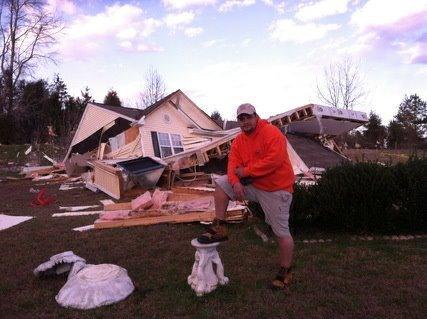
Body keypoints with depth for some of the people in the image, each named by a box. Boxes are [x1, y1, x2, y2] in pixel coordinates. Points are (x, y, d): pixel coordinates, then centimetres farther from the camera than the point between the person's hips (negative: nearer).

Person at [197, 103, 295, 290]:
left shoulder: (272, 133, -16)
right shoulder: (239, 141, 6)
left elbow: (274, 161, -26)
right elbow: (233, 164, -1)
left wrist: (246, 171, -20)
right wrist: (235, 182, -22)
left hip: (276, 189, -6)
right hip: (252, 185, 7)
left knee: (281, 232, 0)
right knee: (221, 184, -2)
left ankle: (286, 273, 19)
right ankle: (219, 228, 2)